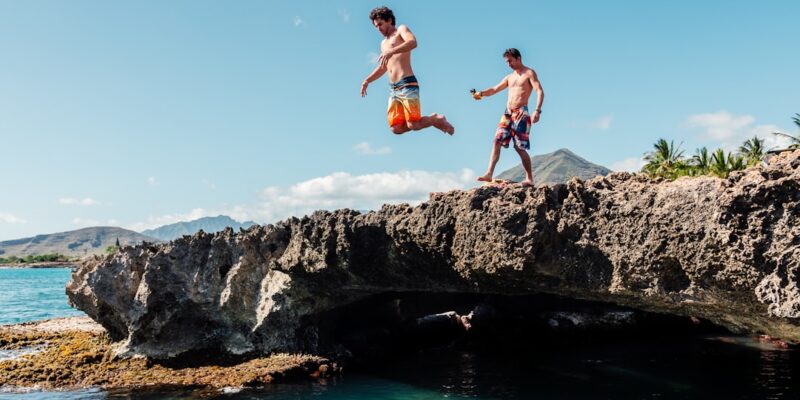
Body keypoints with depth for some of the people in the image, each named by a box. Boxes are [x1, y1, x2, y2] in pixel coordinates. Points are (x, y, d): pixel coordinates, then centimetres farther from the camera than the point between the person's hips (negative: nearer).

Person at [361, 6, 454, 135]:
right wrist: (367, 81, 28)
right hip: (394, 89, 8)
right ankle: (431, 119, 14)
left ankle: (439, 120, 12)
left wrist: (391, 52, -31)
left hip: (407, 84, -8)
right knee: (396, 129, -5)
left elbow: (413, 42, -18)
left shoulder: (401, 29, 5)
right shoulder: (383, 43, 29)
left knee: (413, 125, -17)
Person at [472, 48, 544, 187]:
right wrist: (481, 93, 0)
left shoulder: (529, 73, -1)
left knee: (520, 147, -7)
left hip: (521, 113, -6)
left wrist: (537, 111, -25)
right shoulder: (509, 77, 20)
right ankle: (489, 174, -10)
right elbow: (495, 90, 21)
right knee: (497, 141, -6)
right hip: (508, 113, 6)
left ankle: (530, 178, 3)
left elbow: (540, 92, -11)